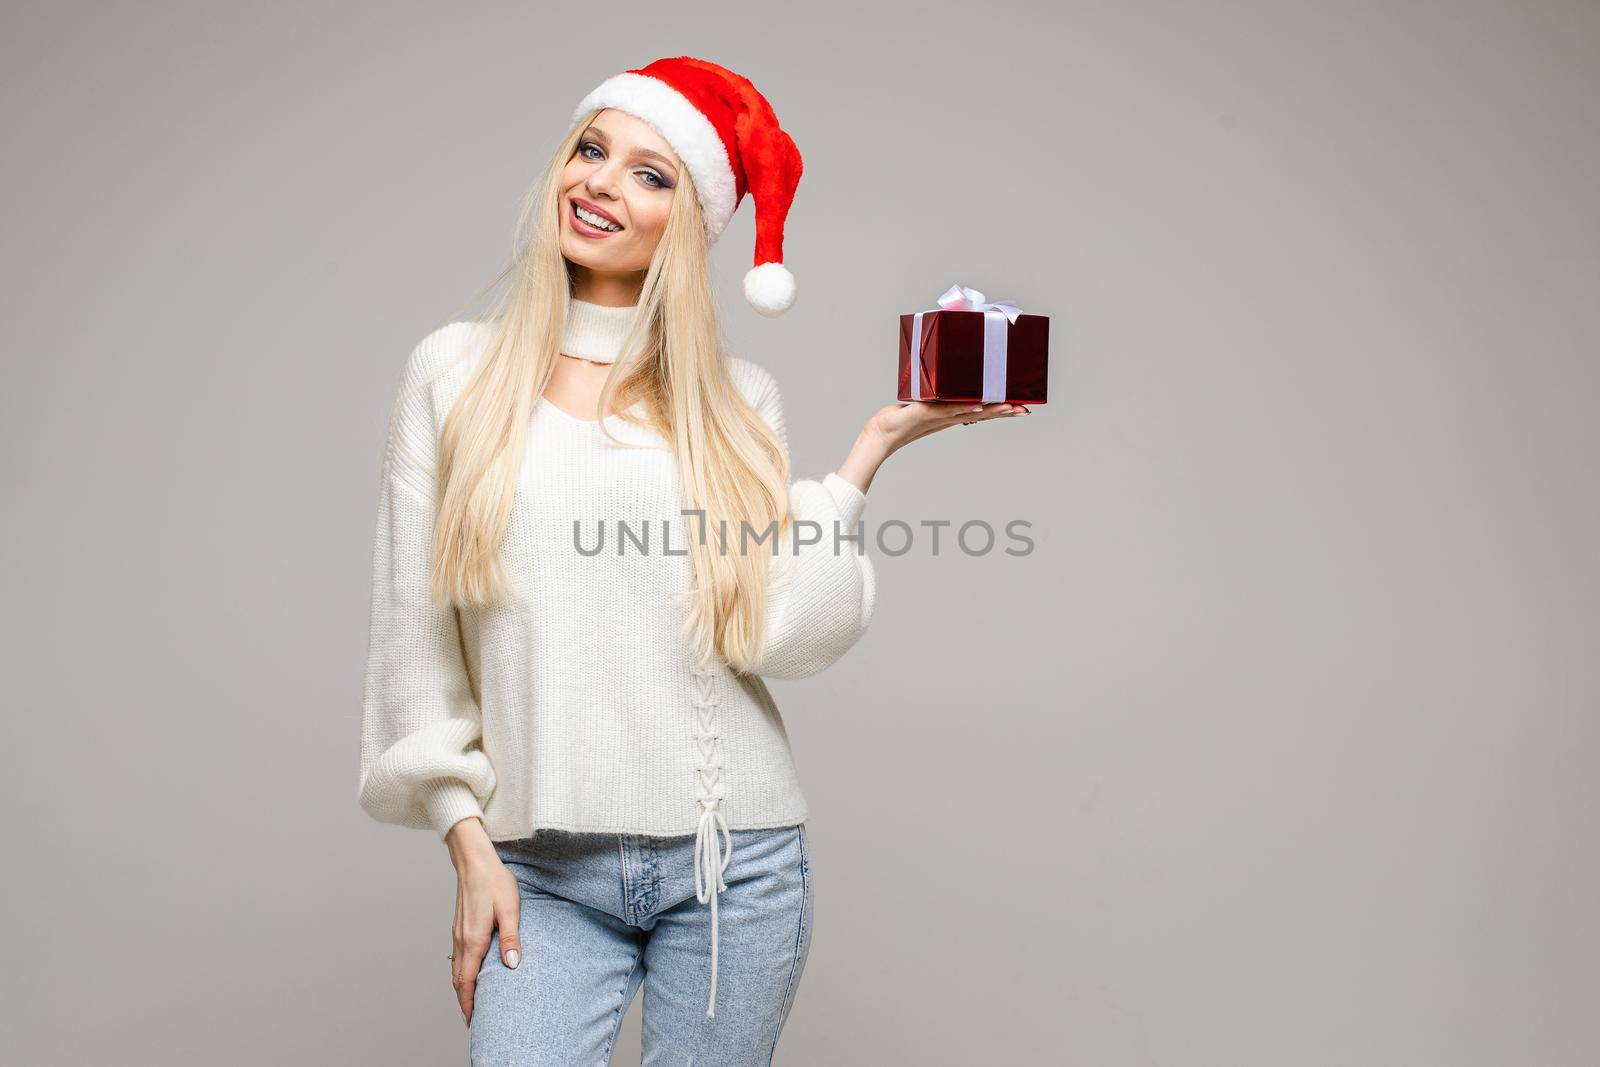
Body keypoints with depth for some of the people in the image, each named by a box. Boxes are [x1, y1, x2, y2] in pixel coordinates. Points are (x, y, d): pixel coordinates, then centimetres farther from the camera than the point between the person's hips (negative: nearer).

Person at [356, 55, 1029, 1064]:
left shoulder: (739, 398, 4)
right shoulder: (455, 372, 4)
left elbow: (784, 637, -7)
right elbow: (416, 635, 4)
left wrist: (872, 447, -6)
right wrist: (470, 842, -1)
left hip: (736, 864, 1)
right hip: (541, 870, 0)